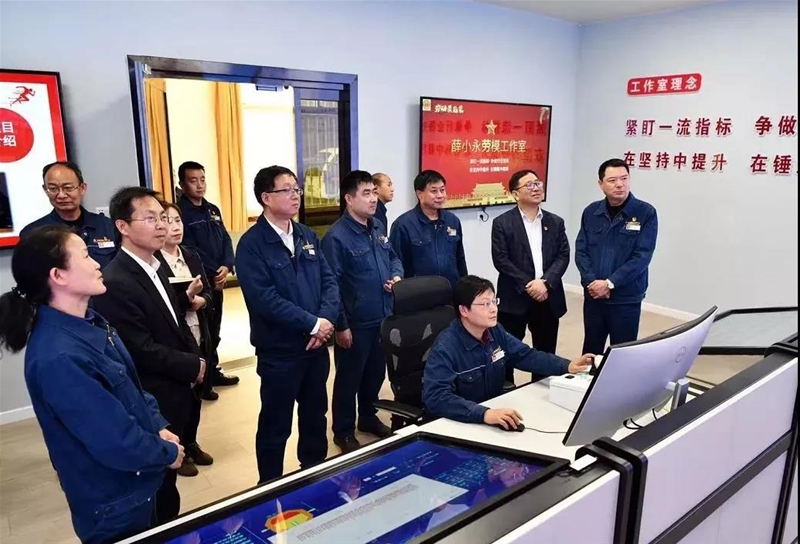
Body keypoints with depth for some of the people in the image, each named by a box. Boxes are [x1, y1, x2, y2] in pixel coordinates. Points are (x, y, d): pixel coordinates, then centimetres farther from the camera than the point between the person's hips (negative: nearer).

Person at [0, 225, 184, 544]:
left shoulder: (88, 322, -2)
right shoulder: (58, 358, -32)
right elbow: (117, 443, -29)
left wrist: (159, 427, -2)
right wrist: (167, 454, -13)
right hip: (113, 505, -8)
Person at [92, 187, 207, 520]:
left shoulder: (155, 267, 6)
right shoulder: (115, 283, -24)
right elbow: (143, 351, -24)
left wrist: (191, 327, -5)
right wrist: (193, 366, -13)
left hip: (174, 395, 8)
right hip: (153, 404, -8)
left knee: (166, 477, 24)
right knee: (160, 486, 11)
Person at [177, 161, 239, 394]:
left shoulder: (213, 210, 11)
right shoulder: (179, 211, -10)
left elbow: (226, 240, 7)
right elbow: (189, 250, -16)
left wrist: (226, 266, -10)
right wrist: (214, 272, -15)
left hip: (217, 280, 7)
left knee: (214, 330, 16)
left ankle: (213, 371, 30)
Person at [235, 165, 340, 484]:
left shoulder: (307, 236, 8)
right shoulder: (251, 244, -12)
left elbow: (329, 280, 5)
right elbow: (265, 299, -21)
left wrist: (326, 320, -13)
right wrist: (313, 324, -18)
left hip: (317, 344, 6)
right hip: (279, 349, -6)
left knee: (316, 415, 20)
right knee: (275, 424, 9)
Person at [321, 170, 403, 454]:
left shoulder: (377, 227, 8)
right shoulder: (336, 237, -17)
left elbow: (393, 257, 22)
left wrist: (397, 276, 0)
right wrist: (340, 326, -16)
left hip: (382, 318, 8)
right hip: (355, 323, -7)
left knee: (376, 372, 21)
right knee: (349, 378, 9)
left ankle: (368, 418, 42)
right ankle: (343, 432, 27)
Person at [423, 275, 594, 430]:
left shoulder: (495, 331, -1)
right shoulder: (445, 347, -23)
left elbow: (526, 355, 8)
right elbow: (435, 397, -33)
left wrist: (567, 366, -7)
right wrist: (485, 414, -44)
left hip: (496, 408, 7)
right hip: (459, 423, -7)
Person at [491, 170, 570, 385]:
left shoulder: (556, 222, 10)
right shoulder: (502, 223, -2)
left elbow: (563, 256, 2)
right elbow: (500, 260, -9)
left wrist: (545, 282, -14)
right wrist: (528, 285, -16)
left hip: (548, 299, 4)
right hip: (514, 299, -3)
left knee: (546, 353, 13)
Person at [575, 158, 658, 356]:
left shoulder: (646, 213, -7)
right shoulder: (591, 212, 4)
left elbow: (642, 256, -13)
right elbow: (580, 251, 2)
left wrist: (610, 283, -18)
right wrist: (592, 282, -13)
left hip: (626, 299, -3)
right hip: (593, 296, 3)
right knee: (591, 351, 15)